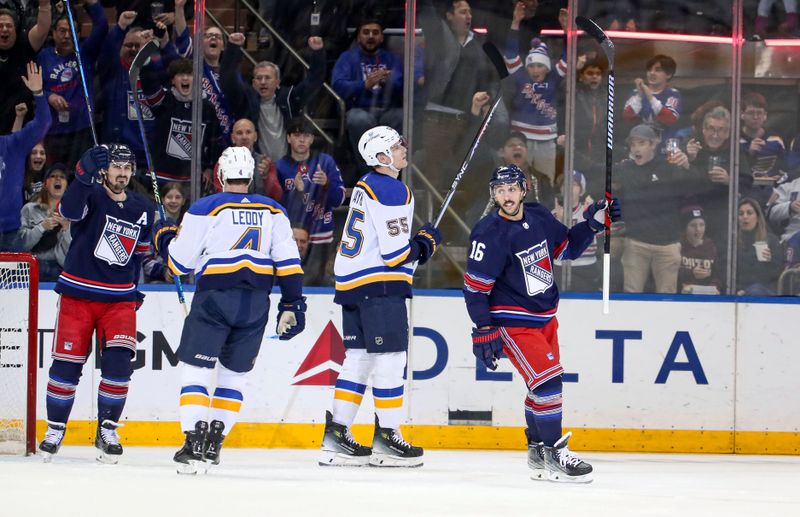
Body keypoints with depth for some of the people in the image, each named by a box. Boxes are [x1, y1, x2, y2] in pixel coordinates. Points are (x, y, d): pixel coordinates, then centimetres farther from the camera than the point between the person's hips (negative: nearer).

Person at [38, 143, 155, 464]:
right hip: (77, 294, -3)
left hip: (120, 299, 3)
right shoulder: (91, 195, -7)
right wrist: (86, 172, -43)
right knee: (67, 363, -3)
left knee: (119, 362, -12)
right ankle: (55, 429, 12)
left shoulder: (143, 209, 9)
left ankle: (107, 430, 1)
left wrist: (137, 287, 13)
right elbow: (70, 210, -31)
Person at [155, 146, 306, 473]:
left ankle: (194, 443, -14)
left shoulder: (205, 209, -2)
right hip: (256, 304, 4)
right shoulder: (273, 212, 9)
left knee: (195, 369, 0)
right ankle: (214, 443, 12)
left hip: (215, 298, -4)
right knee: (234, 373, 16)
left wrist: (166, 239, 21)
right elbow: (288, 262, 3)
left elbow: (180, 262, 1)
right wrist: (292, 305, 6)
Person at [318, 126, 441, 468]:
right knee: (390, 359, -5)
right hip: (380, 285, -10)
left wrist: (417, 243, 13)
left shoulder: (366, 186, 16)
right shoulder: (392, 190, -15)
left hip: (350, 282, 10)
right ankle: (386, 439, -3)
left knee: (358, 358, 11)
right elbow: (395, 252, -19)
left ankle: (336, 436, 10)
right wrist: (426, 243, -1)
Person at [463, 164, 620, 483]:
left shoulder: (540, 217, 1)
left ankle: (537, 449, 30)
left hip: (545, 318, 8)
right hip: (512, 322, -8)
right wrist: (484, 331, -19)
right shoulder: (489, 235, -18)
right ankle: (553, 456, -13)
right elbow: (475, 286, -16)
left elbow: (566, 248, 17)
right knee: (546, 379, -18)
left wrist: (593, 224, 2)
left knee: (545, 383, 15)